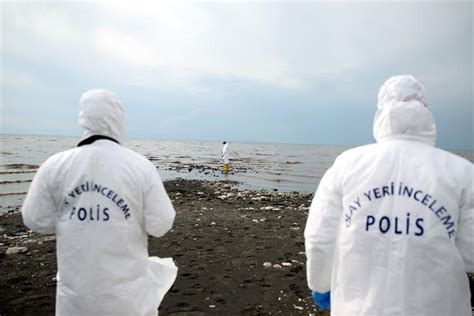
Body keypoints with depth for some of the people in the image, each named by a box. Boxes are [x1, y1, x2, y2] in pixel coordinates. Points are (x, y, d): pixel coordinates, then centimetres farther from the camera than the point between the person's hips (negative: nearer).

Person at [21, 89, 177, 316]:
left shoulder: (55, 165, -11)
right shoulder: (141, 166, -16)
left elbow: (36, 220, -2)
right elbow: (160, 225, -13)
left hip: (76, 284, 2)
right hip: (127, 286, -1)